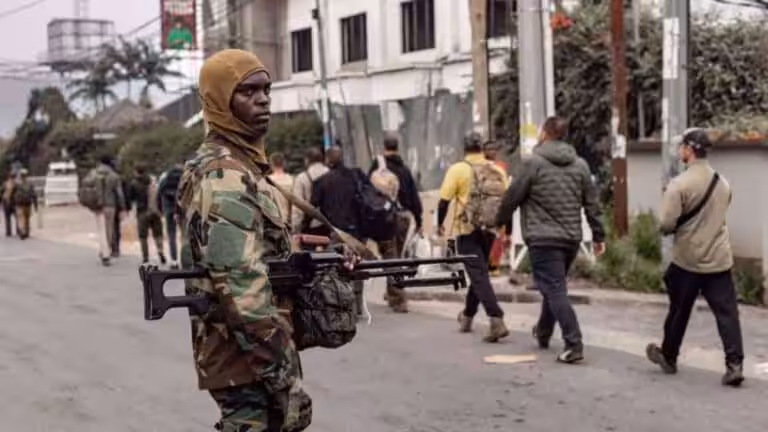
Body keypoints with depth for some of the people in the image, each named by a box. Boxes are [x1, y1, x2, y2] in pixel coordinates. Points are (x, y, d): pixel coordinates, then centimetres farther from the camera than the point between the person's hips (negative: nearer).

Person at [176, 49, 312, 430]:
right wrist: (286, 380, -24)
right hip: (249, 358, -10)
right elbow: (243, 292, -26)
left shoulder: (237, 166, 14)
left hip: (247, 352, 10)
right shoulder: (225, 178, -19)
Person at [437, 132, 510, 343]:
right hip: (489, 229, 5)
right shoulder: (497, 171, 6)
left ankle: (497, 321, -21)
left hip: (467, 230, -4)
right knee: (479, 272, 19)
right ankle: (467, 317, 33)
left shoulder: (458, 169, -5)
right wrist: (508, 232, 15)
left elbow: (444, 200, -9)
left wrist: (440, 224, 7)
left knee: (479, 275, -7)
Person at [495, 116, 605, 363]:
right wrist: (598, 235, 15)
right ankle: (543, 333, 36)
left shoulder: (534, 163, -8)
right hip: (571, 238, 6)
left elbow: (512, 197, -5)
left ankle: (574, 344, -14)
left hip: (543, 238, -6)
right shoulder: (580, 165, 8)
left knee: (554, 290, -6)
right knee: (554, 286, 21)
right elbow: (592, 203, 9)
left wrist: (500, 222, 11)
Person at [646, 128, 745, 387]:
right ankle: (734, 364, -9)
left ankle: (668, 357, 29)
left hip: (687, 259, -3)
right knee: (727, 312, 0)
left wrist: (672, 229, 5)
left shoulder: (679, 184, -14)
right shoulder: (723, 183, 7)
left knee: (679, 311, 13)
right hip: (719, 258, 4)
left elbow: (666, 224, -17)